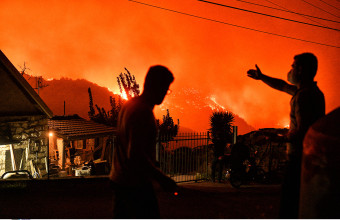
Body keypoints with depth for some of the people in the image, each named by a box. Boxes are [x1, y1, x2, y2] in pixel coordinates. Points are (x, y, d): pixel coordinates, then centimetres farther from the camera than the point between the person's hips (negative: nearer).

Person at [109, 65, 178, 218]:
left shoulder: (129, 105, 11)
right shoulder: (143, 112, -20)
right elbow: (135, 155, -26)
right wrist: (162, 179, -20)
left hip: (118, 179, 10)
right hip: (136, 184, -10)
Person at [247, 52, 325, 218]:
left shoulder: (304, 95, -17)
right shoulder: (314, 91, 15)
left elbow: (302, 131, -25)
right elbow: (283, 86, 32)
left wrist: (285, 137, -7)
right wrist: (261, 77, 40)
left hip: (300, 158, -10)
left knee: (290, 208, -8)